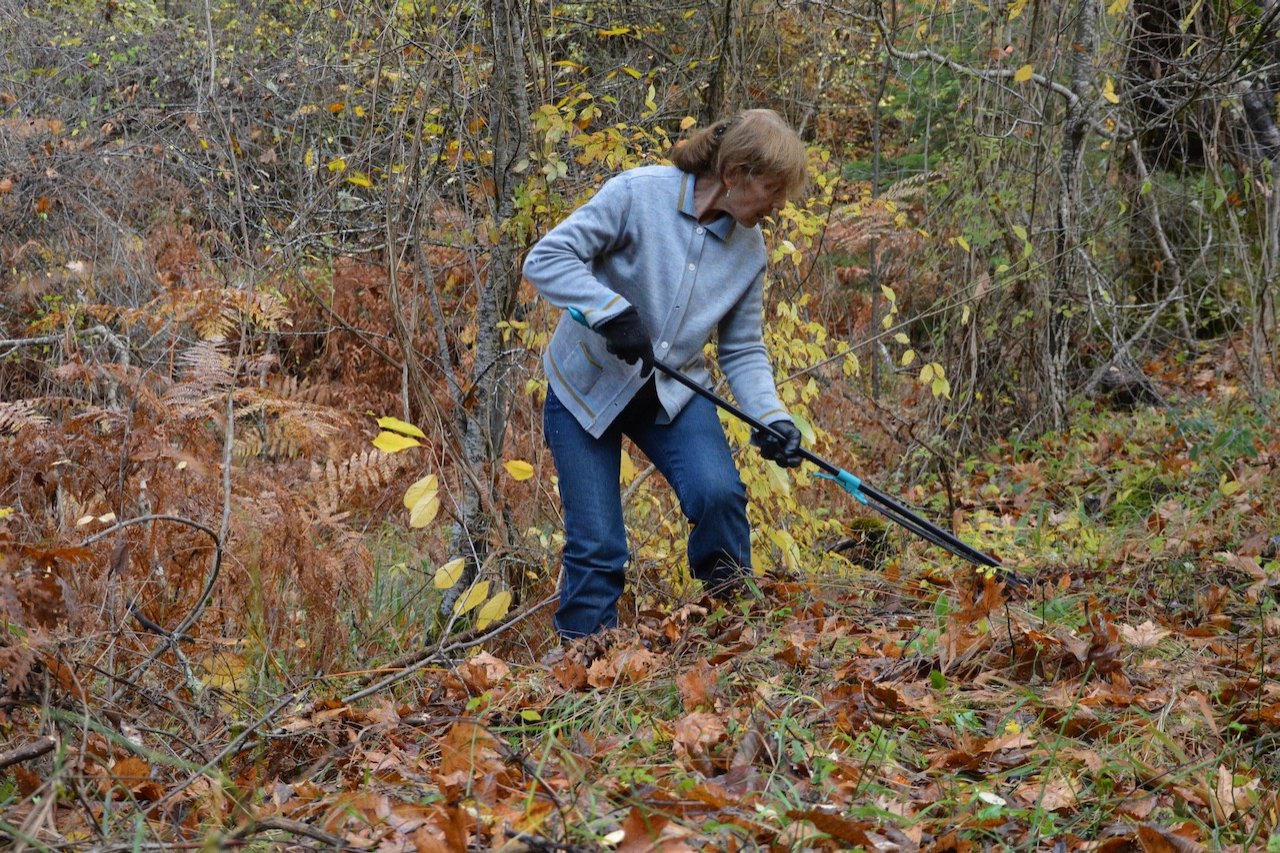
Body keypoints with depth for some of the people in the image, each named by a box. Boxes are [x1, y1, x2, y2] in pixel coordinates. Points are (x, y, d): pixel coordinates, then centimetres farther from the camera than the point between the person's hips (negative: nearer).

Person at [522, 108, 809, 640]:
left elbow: (743, 351, 4)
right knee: (596, 546, -6)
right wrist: (613, 312, -34)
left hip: (673, 394, 3)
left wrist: (772, 418, -13)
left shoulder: (750, 248, -3)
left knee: (718, 493, -23)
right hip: (587, 389, -3)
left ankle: (732, 611, 2)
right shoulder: (638, 195, -20)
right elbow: (546, 258, -21)